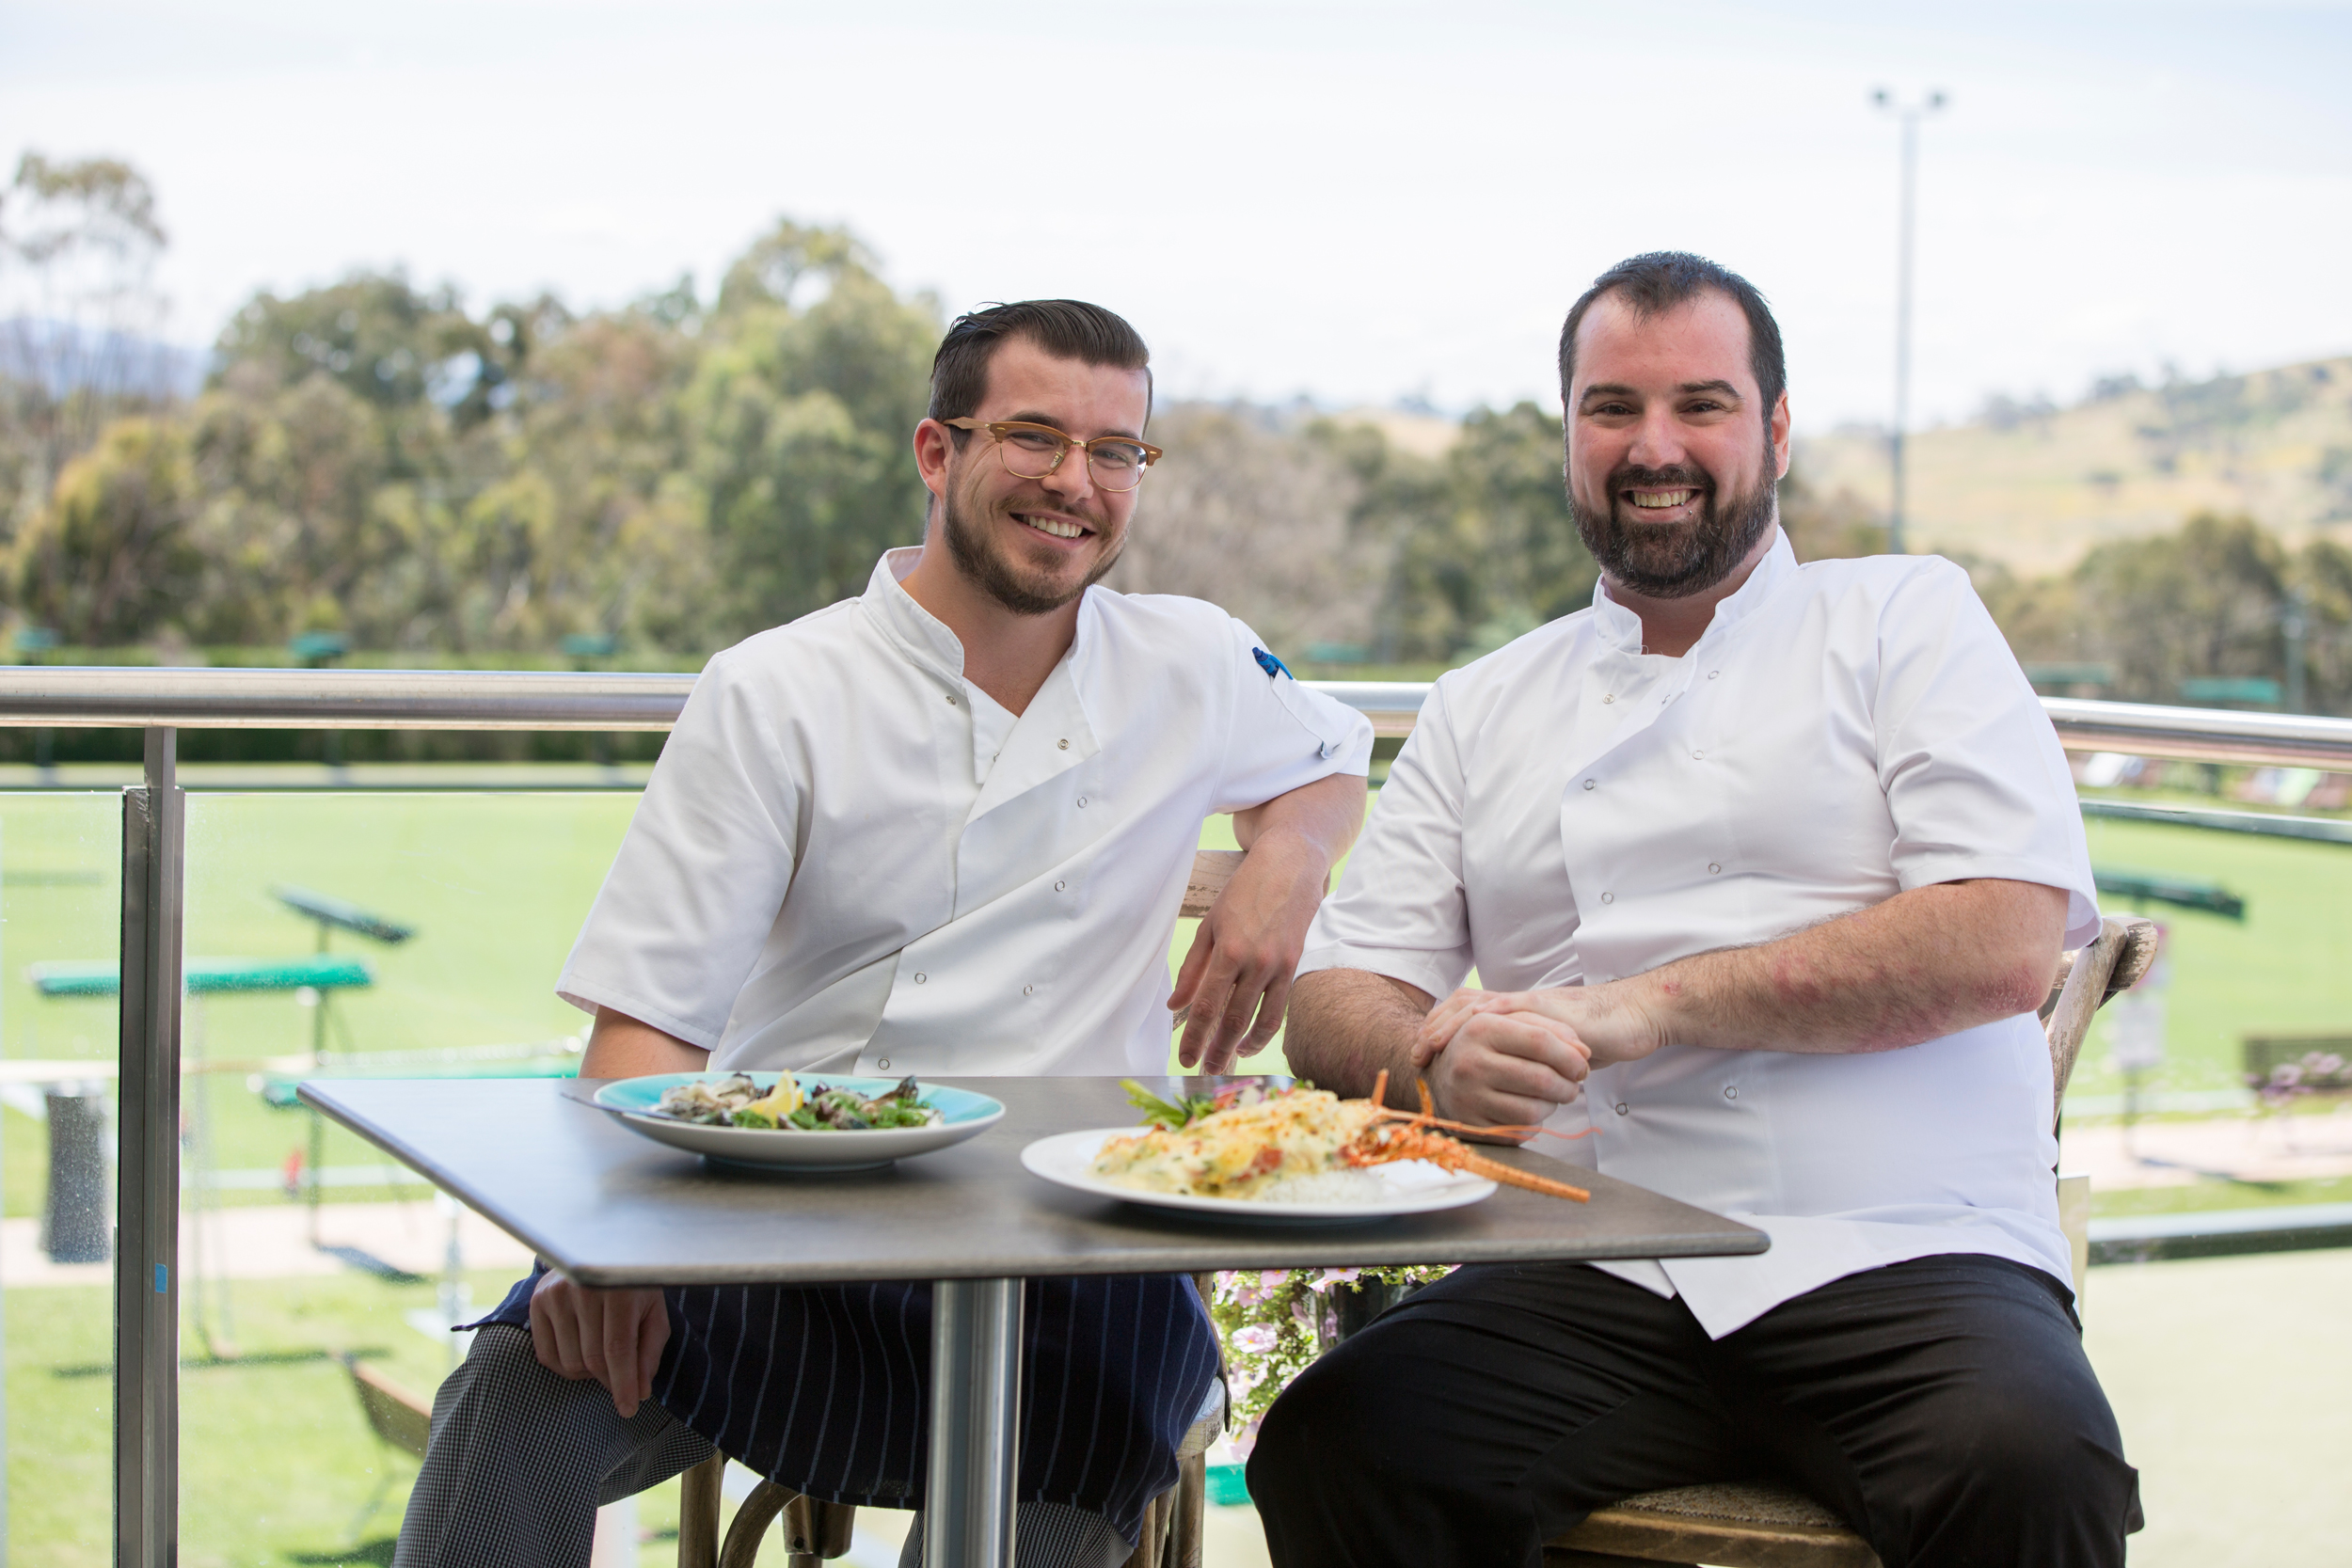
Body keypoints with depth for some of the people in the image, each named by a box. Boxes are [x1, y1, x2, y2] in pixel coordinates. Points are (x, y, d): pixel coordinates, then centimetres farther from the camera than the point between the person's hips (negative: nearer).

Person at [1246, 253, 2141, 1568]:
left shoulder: (1908, 616, 12)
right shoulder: (1484, 713, 21)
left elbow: (2005, 944, -3)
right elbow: (1332, 1004, 15)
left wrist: (1655, 1004, -10)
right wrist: (1438, 1057, -10)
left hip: (1897, 1258, -2)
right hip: (1590, 1290, 3)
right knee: (1330, 1448, -26)